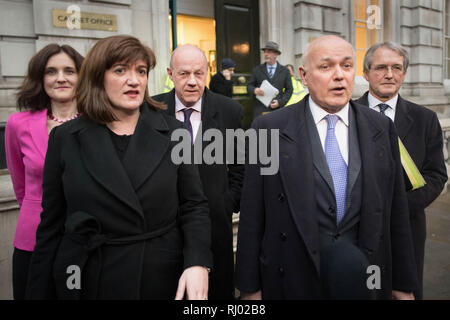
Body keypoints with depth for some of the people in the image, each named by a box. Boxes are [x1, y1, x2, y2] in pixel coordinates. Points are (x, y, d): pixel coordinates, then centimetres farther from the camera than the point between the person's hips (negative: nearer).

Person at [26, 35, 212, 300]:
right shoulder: (65, 138, -2)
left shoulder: (173, 132, -3)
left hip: (165, 280, 0)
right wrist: (39, 292, 2)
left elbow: (194, 205, -2)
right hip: (88, 282, 0)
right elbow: (51, 225, 2)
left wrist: (198, 263, -17)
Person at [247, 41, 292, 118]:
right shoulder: (257, 70, 10)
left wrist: (280, 102, -7)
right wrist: (254, 90, -14)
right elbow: (249, 86, 10)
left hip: (277, 110, 0)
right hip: (260, 111, 0)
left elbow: (289, 90, 8)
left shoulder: (285, 71, 9)